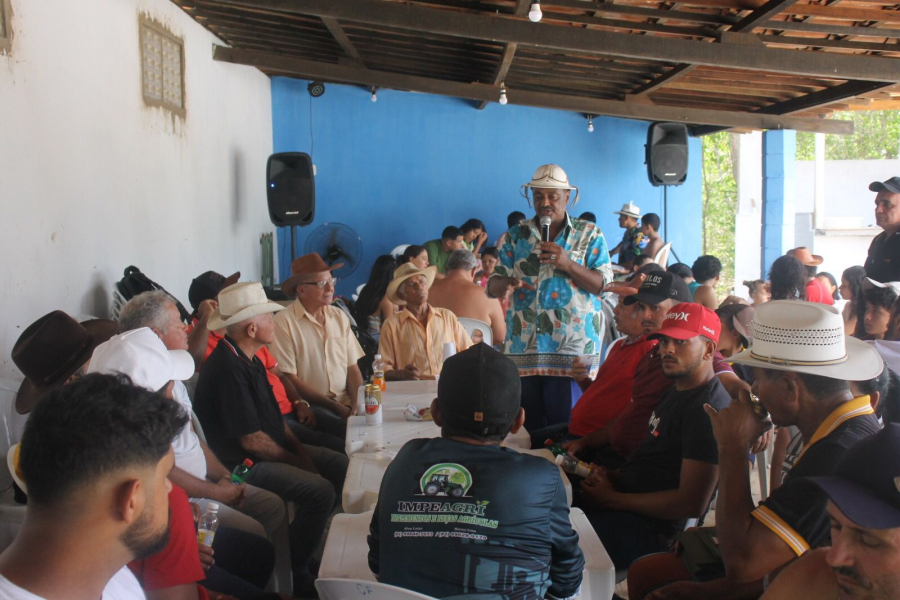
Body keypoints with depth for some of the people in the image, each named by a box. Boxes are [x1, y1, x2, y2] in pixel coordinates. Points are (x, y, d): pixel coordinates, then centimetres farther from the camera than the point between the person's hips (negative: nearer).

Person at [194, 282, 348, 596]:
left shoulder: (249, 359, 8)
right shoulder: (227, 367, -24)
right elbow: (252, 440, -23)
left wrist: (300, 450, 2)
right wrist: (297, 461, -10)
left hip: (274, 449, 10)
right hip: (244, 464, -10)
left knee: (342, 466, 6)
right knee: (320, 491, -23)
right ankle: (296, 574, -4)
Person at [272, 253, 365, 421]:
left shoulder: (340, 317, 9)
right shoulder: (284, 322, -8)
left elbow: (352, 368, 8)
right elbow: (289, 379, -9)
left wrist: (357, 404, -9)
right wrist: (334, 406, -10)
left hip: (345, 403, 5)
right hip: (310, 407, -5)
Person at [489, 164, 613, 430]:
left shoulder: (589, 234, 6)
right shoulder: (516, 236, 12)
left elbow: (604, 285, -2)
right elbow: (493, 285, 7)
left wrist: (568, 264, -18)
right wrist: (505, 284, -18)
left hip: (572, 347, -2)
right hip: (523, 347, 3)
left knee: (566, 427, -3)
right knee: (527, 425, 7)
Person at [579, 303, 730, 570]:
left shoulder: (708, 408, -18)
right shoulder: (675, 391, 14)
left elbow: (692, 503, -22)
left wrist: (613, 499, -15)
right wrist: (614, 477, 3)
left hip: (646, 528, -10)